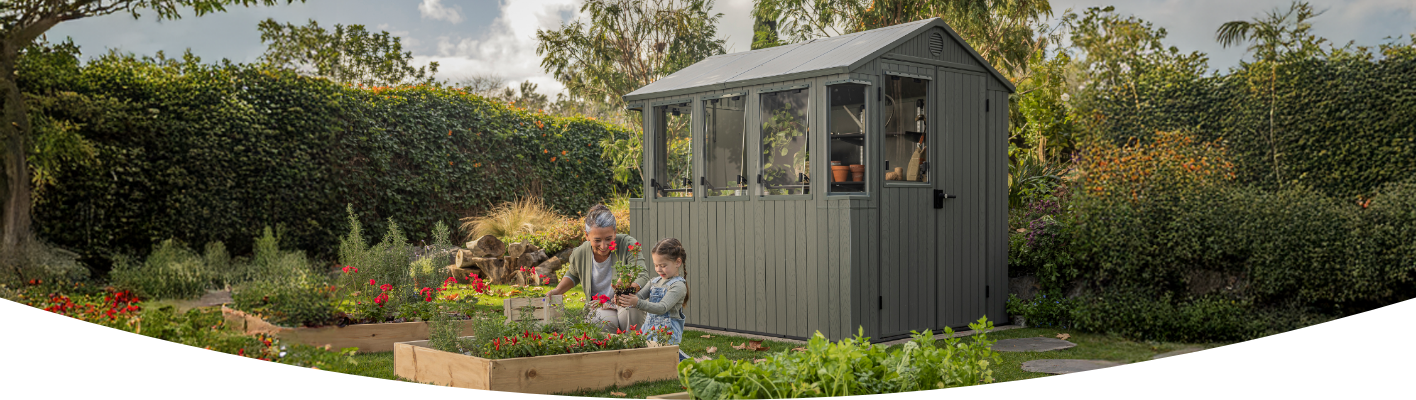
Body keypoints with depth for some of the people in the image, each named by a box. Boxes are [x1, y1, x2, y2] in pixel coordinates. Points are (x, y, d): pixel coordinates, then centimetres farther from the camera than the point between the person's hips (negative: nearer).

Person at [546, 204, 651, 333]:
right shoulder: (580, 254, -7)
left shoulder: (627, 244, -18)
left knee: (632, 308, -39)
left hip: (626, 305, -1)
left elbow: (643, 275, -26)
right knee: (604, 322, -37)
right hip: (600, 307, 1)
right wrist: (557, 290, 0)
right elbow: (573, 275, 18)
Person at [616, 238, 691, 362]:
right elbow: (638, 296, 6)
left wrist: (638, 304, -34)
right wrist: (624, 300, -17)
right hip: (650, 327, 8)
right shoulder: (654, 282, 14)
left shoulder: (679, 286, -11)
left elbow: (662, 308, -22)